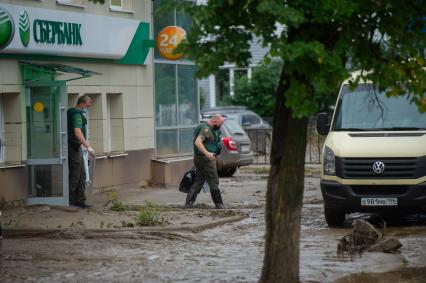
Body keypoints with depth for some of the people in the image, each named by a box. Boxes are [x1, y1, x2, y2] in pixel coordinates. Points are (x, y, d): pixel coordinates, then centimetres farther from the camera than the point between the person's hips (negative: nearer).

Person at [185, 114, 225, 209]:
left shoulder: (209, 129, 17)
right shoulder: (206, 129, -16)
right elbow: (197, 142, -28)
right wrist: (207, 153, -37)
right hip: (205, 159, -10)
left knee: (198, 181, 10)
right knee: (213, 182, -3)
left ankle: (189, 203, 7)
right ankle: (218, 204, 3)